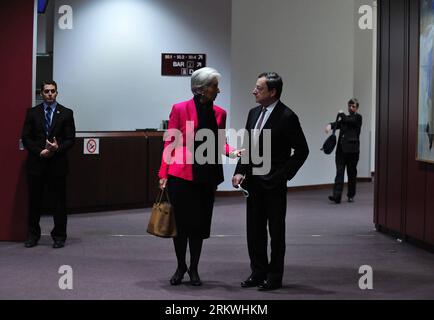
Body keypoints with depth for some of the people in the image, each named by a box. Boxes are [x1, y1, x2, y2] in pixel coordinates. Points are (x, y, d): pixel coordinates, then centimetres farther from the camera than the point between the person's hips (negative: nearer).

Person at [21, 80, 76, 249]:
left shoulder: (66, 113, 5)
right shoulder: (32, 113, 7)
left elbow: (70, 139, 2)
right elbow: (26, 138, 3)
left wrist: (57, 149, -15)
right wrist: (40, 152, -11)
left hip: (57, 163, -1)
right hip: (36, 162, 1)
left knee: (58, 202, 2)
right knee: (35, 201, 6)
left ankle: (59, 236, 11)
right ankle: (33, 235, 18)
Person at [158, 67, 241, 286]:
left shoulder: (219, 113, 6)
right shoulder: (180, 109, -6)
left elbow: (220, 143, 12)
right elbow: (170, 143, -4)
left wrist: (232, 152, -10)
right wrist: (163, 174, -7)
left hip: (207, 177, 4)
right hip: (181, 175, -4)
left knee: (200, 224, 8)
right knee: (181, 222, 4)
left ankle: (194, 269, 23)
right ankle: (181, 266, 23)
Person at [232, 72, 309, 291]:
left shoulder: (286, 117, -12)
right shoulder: (254, 113, 9)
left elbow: (302, 150, -10)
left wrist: (283, 175, -12)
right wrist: (240, 172, 1)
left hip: (274, 184, -7)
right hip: (253, 182, 7)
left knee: (276, 230, 5)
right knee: (254, 230, 12)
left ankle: (274, 277, 14)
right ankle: (258, 273, 23)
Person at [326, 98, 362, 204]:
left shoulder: (357, 118, 2)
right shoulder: (345, 118, 18)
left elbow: (348, 121, -14)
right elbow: (338, 124, 4)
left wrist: (341, 114, 3)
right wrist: (330, 125, -18)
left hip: (352, 150, -4)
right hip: (341, 149, 4)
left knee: (351, 173, 5)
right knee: (339, 172, -6)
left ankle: (351, 195, 18)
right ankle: (337, 196, -13)